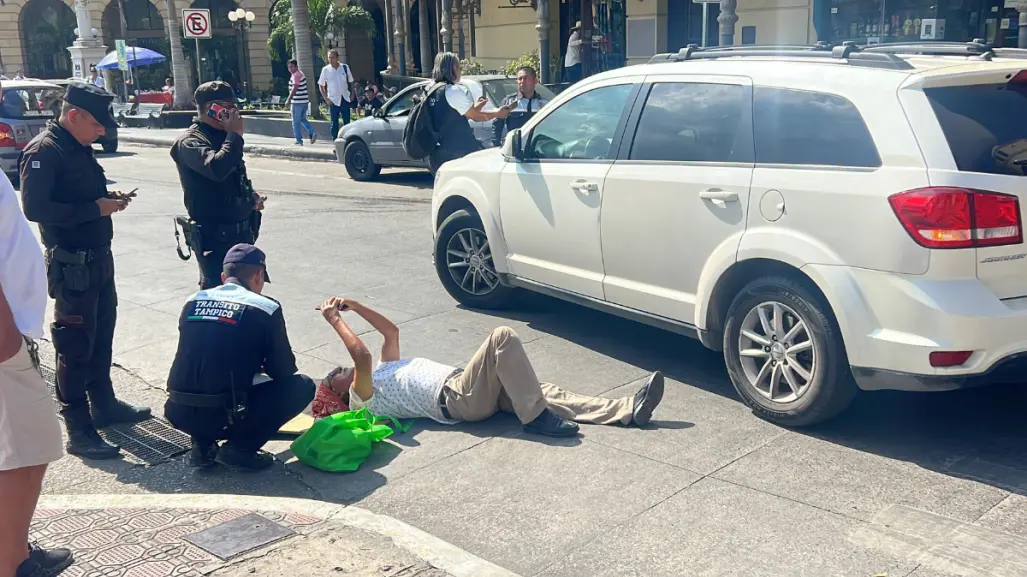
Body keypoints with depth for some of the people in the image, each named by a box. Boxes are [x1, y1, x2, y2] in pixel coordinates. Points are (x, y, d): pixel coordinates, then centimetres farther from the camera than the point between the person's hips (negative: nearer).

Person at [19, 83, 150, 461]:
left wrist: (109, 198, 2)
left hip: (98, 257, 9)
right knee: (76, 346, -3)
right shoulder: (43, 152, -16)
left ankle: (104, 404, 35)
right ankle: (79, 431, 5)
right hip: (71, 264, -9)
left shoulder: (80, 148, 12)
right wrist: (96, 209, -23)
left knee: (101, 337, 19)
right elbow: (35, 208, -26)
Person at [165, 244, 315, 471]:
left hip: (178, 413, 6)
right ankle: (239, 448, 3)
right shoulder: (265, 308, -3)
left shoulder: (193, 302, 11)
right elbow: (284, 370, 4)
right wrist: (260, 363, 28)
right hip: (223, 417, -5)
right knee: (302, 386, 10)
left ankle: (202, 446, 17)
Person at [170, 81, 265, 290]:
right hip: (215, 236, -9)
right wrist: (235, 135, -20)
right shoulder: (190, 142, -14)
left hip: (242, 231, 9)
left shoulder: (223, 136, 13)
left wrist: (251, 196, 6)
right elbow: (217, 168, -34)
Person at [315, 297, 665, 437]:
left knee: (547, 394, -7)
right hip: (457, 398, -9)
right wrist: (335, 320, -7)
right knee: (503, 337, -24)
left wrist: (351, 304, 24)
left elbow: (391, 332, 30)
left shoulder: (382, 373, 30)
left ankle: (630, 410, -15)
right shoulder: (362, 398, 5)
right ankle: (535, 418, -22)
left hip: (473, 391, 9)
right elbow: (361, 356, -15)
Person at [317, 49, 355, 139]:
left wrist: (352, 94, -1)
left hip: (345, 98, 1)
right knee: (334, 122, 1)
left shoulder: (345, 67, -1)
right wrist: (326, 98, -6)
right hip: (333, 100, -1)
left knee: (347, 121, 5)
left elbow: (351, 81, 9)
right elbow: (321, 85, 2)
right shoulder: (325, 69, -4)